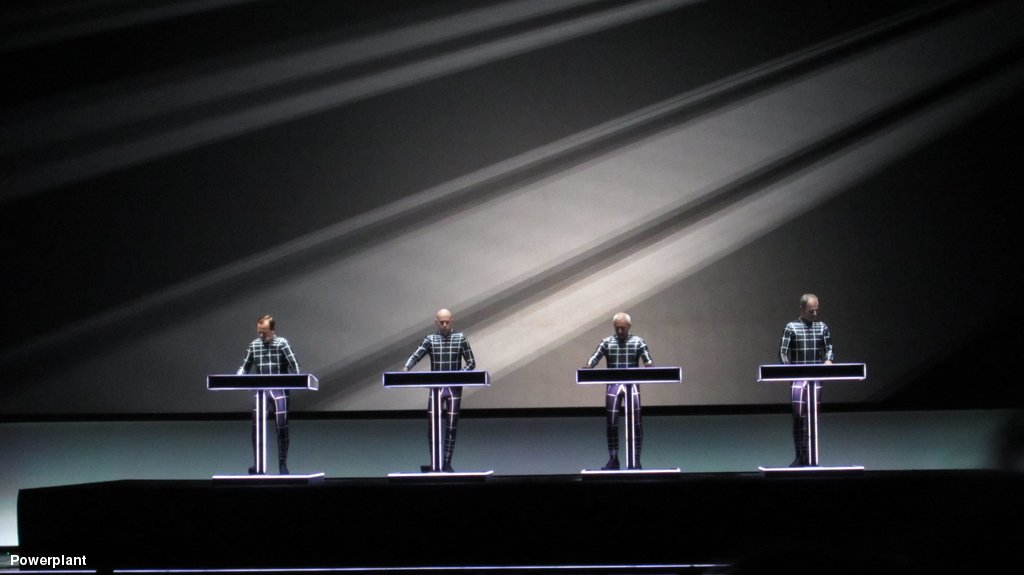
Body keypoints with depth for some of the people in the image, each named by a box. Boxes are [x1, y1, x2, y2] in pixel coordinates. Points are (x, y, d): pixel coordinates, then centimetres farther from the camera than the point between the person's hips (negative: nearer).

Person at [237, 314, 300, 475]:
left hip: (279, 390, -3)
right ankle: (257, 464, 6)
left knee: (282, 428, -2)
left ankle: (283, 464, 9)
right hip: (261, 390, 3)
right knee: (256, 427, -2)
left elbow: (294, 364, -9)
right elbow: (245, 366, 15)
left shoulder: (281, 343, -4)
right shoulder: (254, 345, 9)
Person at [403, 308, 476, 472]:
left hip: (454, 388, 0)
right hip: (436, 387, 0)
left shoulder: (460, 338, 3)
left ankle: (447, 463, 9)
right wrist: (406, 369, -28)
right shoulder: (430, 339, 4)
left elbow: (471, 363, 2)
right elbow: (416, 356, -8)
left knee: (451, 428, 1)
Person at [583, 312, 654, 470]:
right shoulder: (606, 342, 6)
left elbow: (648, 360, -4)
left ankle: (636, 460, 2)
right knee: (611, 423, 1)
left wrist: (649, 365, -27)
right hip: (613, 385, 1)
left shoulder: (638, 342, 3)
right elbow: (595, 358, -3)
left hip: (632, 384, -1)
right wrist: (588, 366, -25)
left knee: (635, 422, -5)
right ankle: (613, 459, 11)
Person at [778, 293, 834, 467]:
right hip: (798, 378, -3)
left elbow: (830, 348, 9)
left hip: (817, 377, 3)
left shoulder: (822, 327, 10)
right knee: (798, 415, -9)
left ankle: (809, 457, 11)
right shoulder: (791, 328, 0)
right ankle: (799, 457, -2)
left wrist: (828, 360, -12)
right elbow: (783, 352, -4)